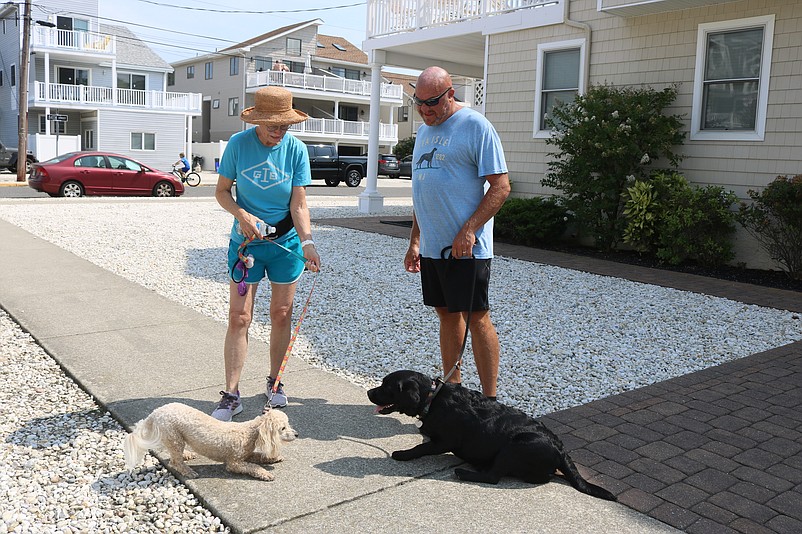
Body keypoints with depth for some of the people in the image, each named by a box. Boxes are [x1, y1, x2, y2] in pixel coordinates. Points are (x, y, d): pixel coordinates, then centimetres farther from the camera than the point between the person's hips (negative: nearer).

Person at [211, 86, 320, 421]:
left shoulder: (296, 149, -9)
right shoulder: (238, 143, -10)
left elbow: (299, 205, -10)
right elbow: (221, 191, -2)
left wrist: (307, 242, -25)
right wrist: (242, 215, -22)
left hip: (286, 242, 1)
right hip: (246, 242, -1)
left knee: (281, 315, 10)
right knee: (239, 318, -3)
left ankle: (275, 382, 29)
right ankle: (231, 396, 6)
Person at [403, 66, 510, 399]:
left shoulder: (476, 126, -8)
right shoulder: (424, 130, 16)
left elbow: (501, 186, -14)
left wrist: (468, 230, -21)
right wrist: (414, 241, 18)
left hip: (465, 247, -8)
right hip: (431, 247, 8)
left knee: (476, 318, -3)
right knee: (447, 315, 14)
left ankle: (489, 401, 6)